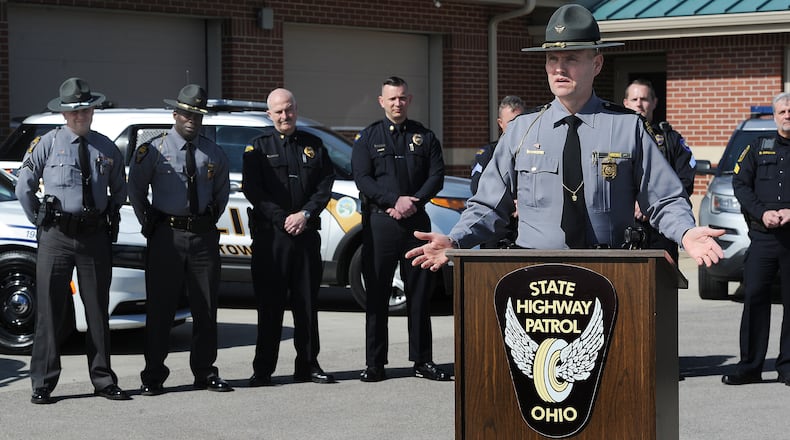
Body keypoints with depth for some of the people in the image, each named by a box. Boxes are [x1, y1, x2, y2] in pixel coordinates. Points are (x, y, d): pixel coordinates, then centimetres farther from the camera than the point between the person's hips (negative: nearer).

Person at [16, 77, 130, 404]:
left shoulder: (107, 148, 9)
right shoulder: (47, 144, 0)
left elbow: (119, 190, 23)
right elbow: (24, 187, 6)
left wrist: (110, 221, 13)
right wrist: (41, 222, 5)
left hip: (96, 236, 3)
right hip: (57, 236, -3)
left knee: (98, 310, 8)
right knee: (50, 311, -3)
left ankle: (103, 381, 15)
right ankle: (42, 384, 3)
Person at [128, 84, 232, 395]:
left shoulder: (214, 154, 9)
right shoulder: (153, 150, -2)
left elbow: (222, 192, 21)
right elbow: (136, 191, 5)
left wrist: (211, 220, 11)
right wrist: (149, 225, 2)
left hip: (204, 235, 3)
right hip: (166, 234, -3)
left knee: (206, 307, 7)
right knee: (160, 307, -2)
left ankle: (205, 373, 16)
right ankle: (153, 377, 3)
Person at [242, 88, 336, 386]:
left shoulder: (313, 145, 13)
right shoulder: (258, 147, 4)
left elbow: (326, 183, 7)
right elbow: (253, 190, -3)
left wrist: (306, 214, -8)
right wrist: (282, 219, -12)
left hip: (307, 233, 3)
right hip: (270, 234, -3)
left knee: (307, 301, 6)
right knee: (269, 304, -2)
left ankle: (308, 365, 13)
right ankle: (262, 370, 2)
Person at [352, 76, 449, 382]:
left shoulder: (424, 136, 12)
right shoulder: (368, 138, 7)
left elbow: (436, 175, 5)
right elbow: (362, 178, -3)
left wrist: (413, 202, -10)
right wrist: (395, 200, -15)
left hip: (416, 220, 2)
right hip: (379, 222, -2)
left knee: (420, 293, 3)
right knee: (377, 295, -1)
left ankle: (422, 361, 9)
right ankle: (375, 364, 3)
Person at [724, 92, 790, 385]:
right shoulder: (758, 148, 14)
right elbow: (740, 183, 7)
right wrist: (762, 213, -8)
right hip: (763, 237, 1)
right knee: (754, 298, -2)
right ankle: (750, 366, 3)